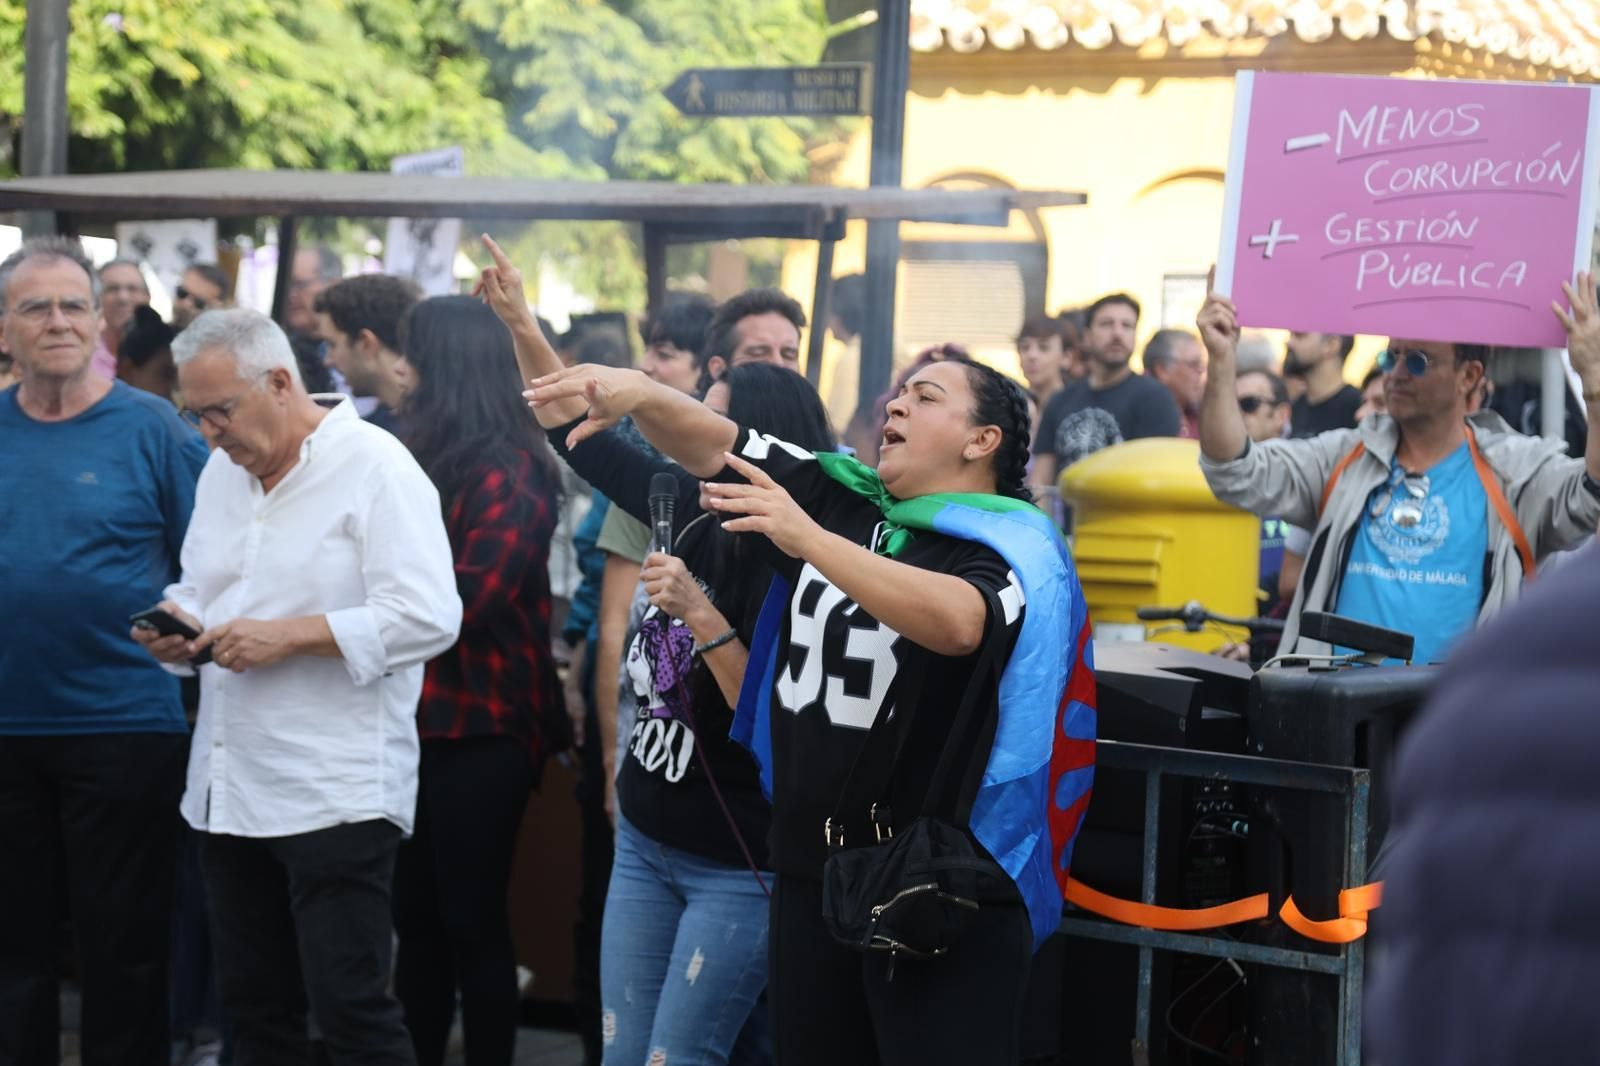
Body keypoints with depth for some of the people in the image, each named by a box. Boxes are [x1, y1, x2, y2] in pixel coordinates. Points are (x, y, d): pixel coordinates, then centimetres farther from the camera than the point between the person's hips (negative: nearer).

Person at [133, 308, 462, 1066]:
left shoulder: (374, 468, -9)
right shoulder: (221, 475, 15)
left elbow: (428, 618, -18)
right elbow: (196, 588, 22)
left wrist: (288, 636, -19)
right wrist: (180, 622, -2)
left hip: (335, 795, -7)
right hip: (229, 789, 8)